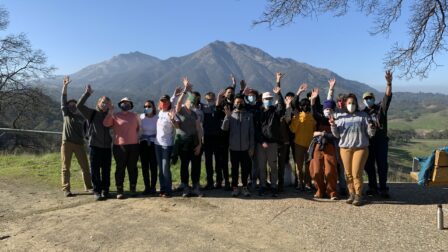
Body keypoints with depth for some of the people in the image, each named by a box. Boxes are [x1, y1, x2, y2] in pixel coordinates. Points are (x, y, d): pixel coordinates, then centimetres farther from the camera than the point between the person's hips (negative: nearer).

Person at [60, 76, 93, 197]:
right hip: (67, 143, -2)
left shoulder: (82, 118, 14)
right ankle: (66, 189, 7)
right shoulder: (66, 114, 9)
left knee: (85, 166, 3)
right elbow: (63, 100, 0)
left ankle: (88, 186, 14)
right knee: (66, 167, 1)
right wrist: (65, 86, -9)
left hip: (79, 144, 2)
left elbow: (86, 130, 19)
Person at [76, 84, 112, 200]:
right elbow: (79, 105, -8)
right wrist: (87, 93, -11)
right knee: (95, 170, 2)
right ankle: (97, 191, 11)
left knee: (106, 170, 7)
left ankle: (105, 190, 17)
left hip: (107, 147, 3)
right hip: (95, 146, -3)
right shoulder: (92, 113, 3)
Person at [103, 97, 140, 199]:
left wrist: (137, 137, 10)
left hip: (133, 145, 2)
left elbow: (138, 128, 19)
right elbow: (106, 124, -11)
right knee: (120, 168, 1)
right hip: (119, 146, -2)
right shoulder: (115, 116, 3)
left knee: (132, 168, 9)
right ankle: (119, 190, 8)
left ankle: (133, 188, 19)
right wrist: (110, 113, -18)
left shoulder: (135, 116, 12)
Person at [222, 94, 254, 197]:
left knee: (245, 168, 6)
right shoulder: (230, 114, 3)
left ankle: (245, 187, 19)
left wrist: (251, 147, -1)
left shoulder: (249, 115, 4)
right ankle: (235, 187, 17)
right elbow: (224, 128, -8)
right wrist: (227, 116, -20)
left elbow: (251, 132, 4)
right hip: (234, 147, 0)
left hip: (245, 147, 0)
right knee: (234, 168, 7)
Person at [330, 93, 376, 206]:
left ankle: (358, 196, 3)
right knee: (348, 173, 6)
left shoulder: (363, 115, 4)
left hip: (360, 148, -2)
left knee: (356, 173, -8)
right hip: (345, 148, 2)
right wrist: (333, 126, -11)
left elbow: (370, 133, 3)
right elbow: (337, 134, 6)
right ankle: (352, 194, 17)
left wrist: (371, 129, -19)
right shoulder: (341, 117, 8)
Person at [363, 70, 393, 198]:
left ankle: (383, 188, 5)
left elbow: (388, 96, -12)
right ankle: (372, 187, 18)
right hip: (368, 141, 3)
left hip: (381, 140, -3)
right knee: (369, 165, 7)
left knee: (382, 165, -2)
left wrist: (389, 83, -25)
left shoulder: (381, 108, 4)